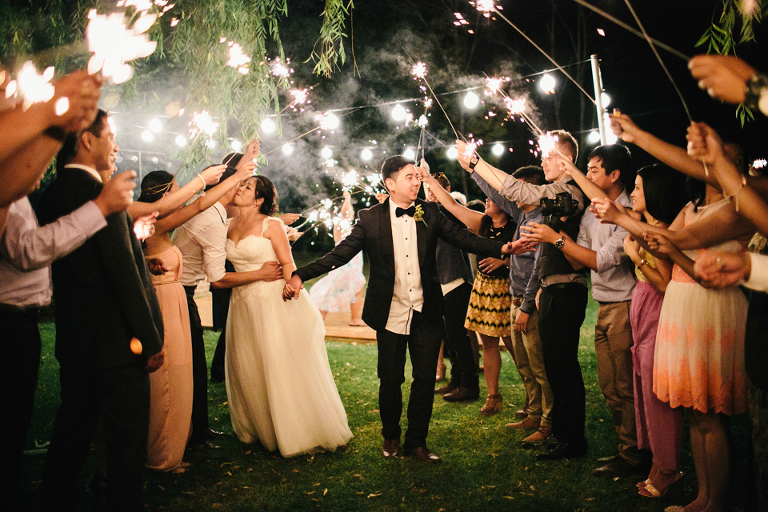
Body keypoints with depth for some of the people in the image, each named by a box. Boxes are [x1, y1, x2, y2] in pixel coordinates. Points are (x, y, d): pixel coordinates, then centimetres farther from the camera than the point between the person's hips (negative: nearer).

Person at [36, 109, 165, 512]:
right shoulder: (96, 192, -17)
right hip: (114, 342, -9)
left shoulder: (50, 195, 9)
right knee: (127, 439, 3)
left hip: (72, 341, 9)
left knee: (71, 434, 20)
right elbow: (123, 271, -19)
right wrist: (150, 339, -15)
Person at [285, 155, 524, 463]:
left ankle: (416, 441, 25)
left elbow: (462, 238, 0)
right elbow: (340, 253, -6)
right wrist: (300, 275, -17)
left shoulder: (429, 213, 3)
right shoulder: (370, 219, -4)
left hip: (426, 313, 2)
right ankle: (391, 436, 34)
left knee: (425, 379, 7)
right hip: (390, 314, -2)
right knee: (390, 380, 10)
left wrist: (502, 248, -13)